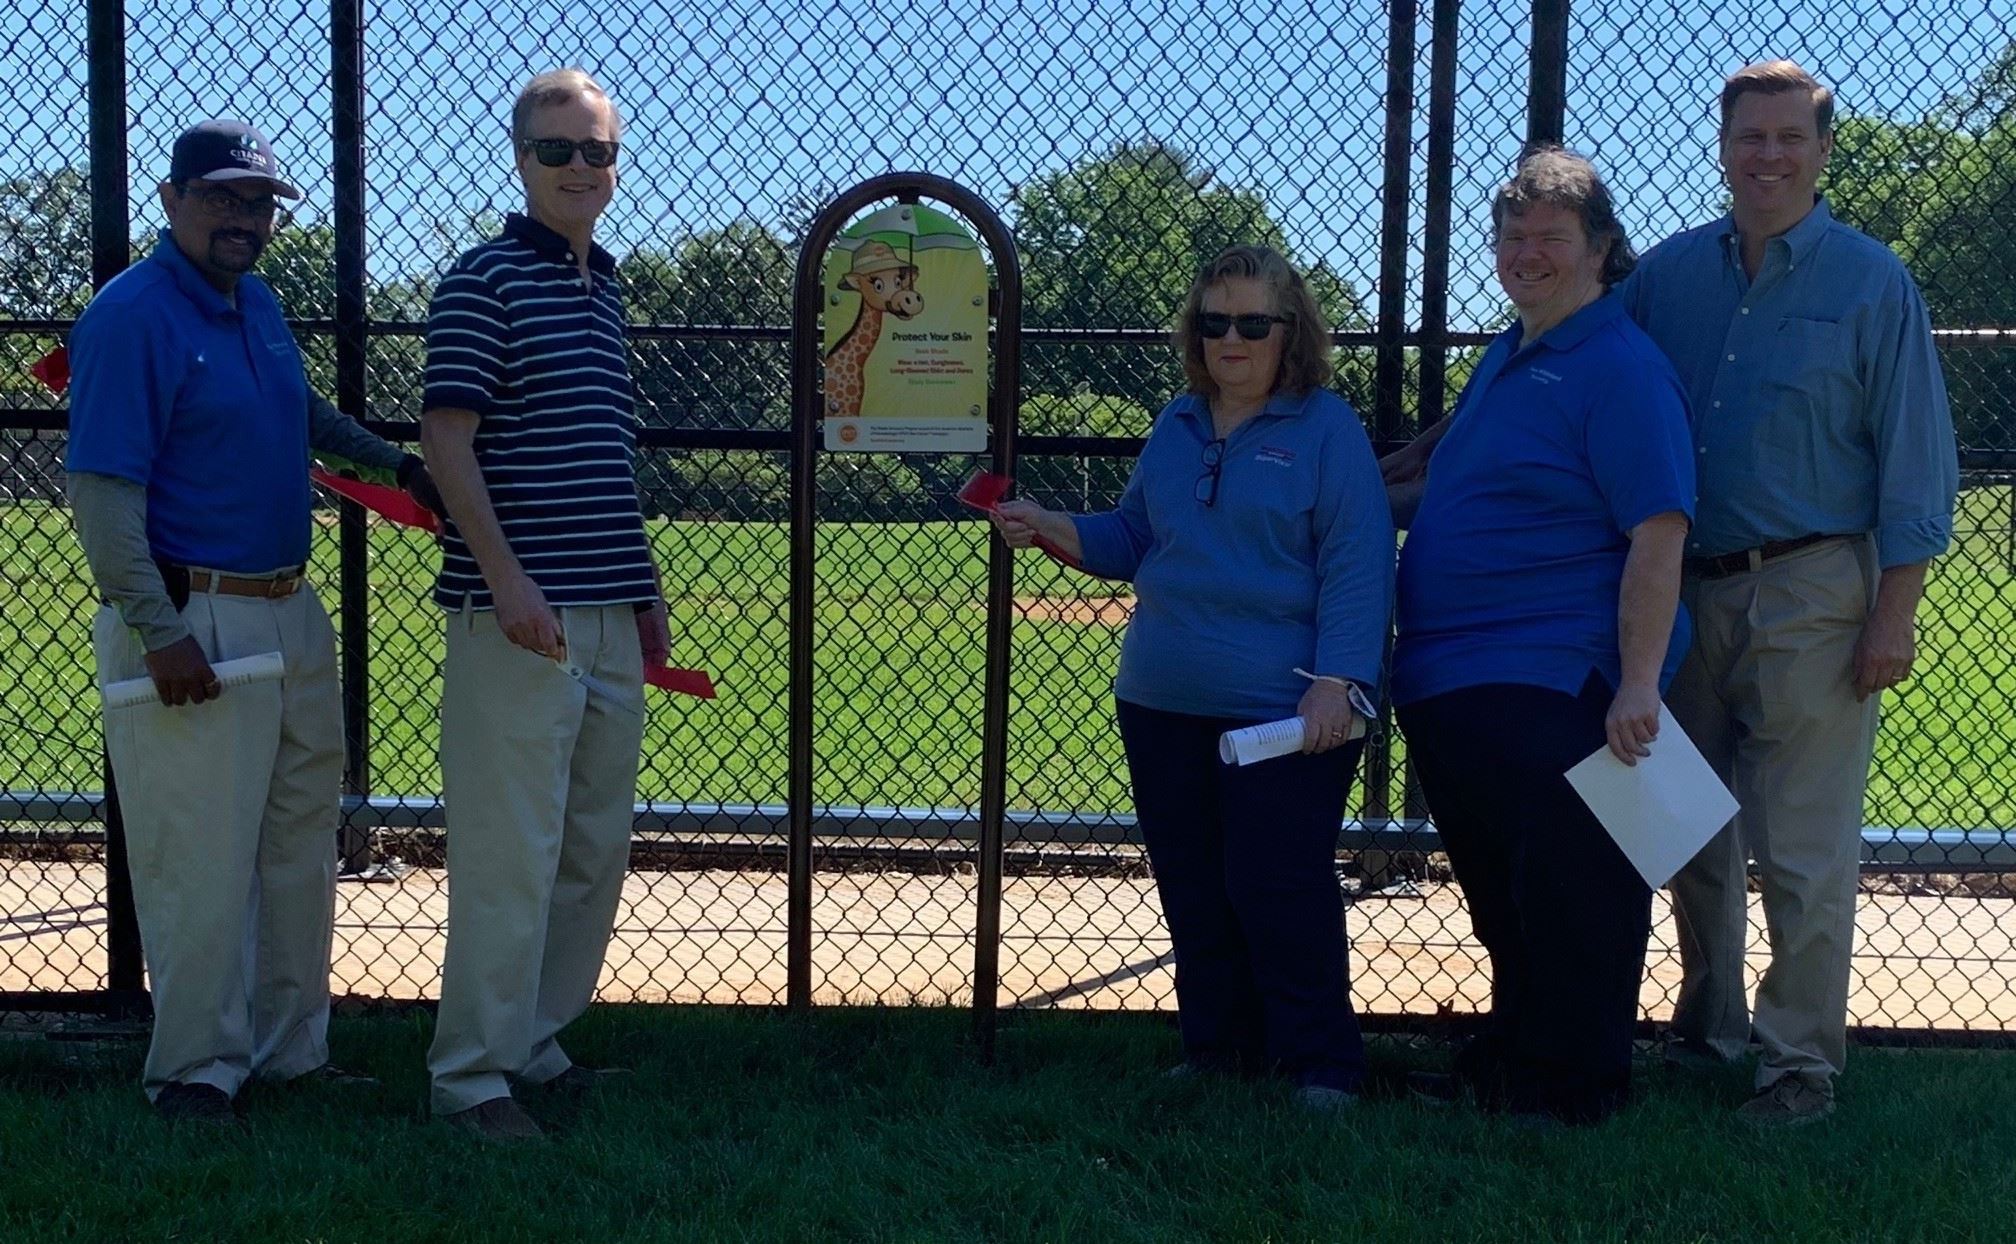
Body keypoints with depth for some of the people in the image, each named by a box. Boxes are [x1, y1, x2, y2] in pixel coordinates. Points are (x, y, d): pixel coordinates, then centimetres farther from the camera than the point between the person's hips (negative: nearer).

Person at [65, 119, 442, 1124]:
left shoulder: (260, 306, 12)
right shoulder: (131, 316, -14)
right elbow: (101, 490, -19)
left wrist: (397, 465, 25)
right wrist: (161, 633, -24)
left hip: (291, 616, 9)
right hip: (190, 626, -9)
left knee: (303, 844, 16)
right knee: (201, 859, -3)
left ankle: (291, 1049, 30)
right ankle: (196, 1071, 12)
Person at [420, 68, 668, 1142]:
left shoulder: (605, 290, 18)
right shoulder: (484, 281, -5)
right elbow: (446, 441, -12)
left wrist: (643, 589, 20)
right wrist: (508, 580, -19)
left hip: (610, 614, 8)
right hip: (519, 613, -8)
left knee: (597, 849, 12)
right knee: (511, 851, -6)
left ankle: (536, 1039, 24)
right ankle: (472, 1072, 4)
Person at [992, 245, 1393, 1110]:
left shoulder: (1327, 428, -5)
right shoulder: (1178, 426, 13)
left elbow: (1357, 569, -10)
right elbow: (1132, 541, 20)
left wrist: (1336, 683, -19)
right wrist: (1048, 529, 3)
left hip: (1285, 713, -6)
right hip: (1163, 706, 6)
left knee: (1277, 889, -6)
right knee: (1191, 889, 12)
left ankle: (1321, 1065, 7)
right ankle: (1216, 1051, 25)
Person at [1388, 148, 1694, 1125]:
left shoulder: (1620, 369, -12)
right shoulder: (1503, 359, 16)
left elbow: (1657, 536, -19)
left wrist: (1639, 686, -25)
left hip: (1557, 694, -9)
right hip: (1451, 682, 9)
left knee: (1567, 901, 1)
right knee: (1500, 897, 18)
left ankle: (1574, 1083, 15)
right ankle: (1507, 1061, 32)